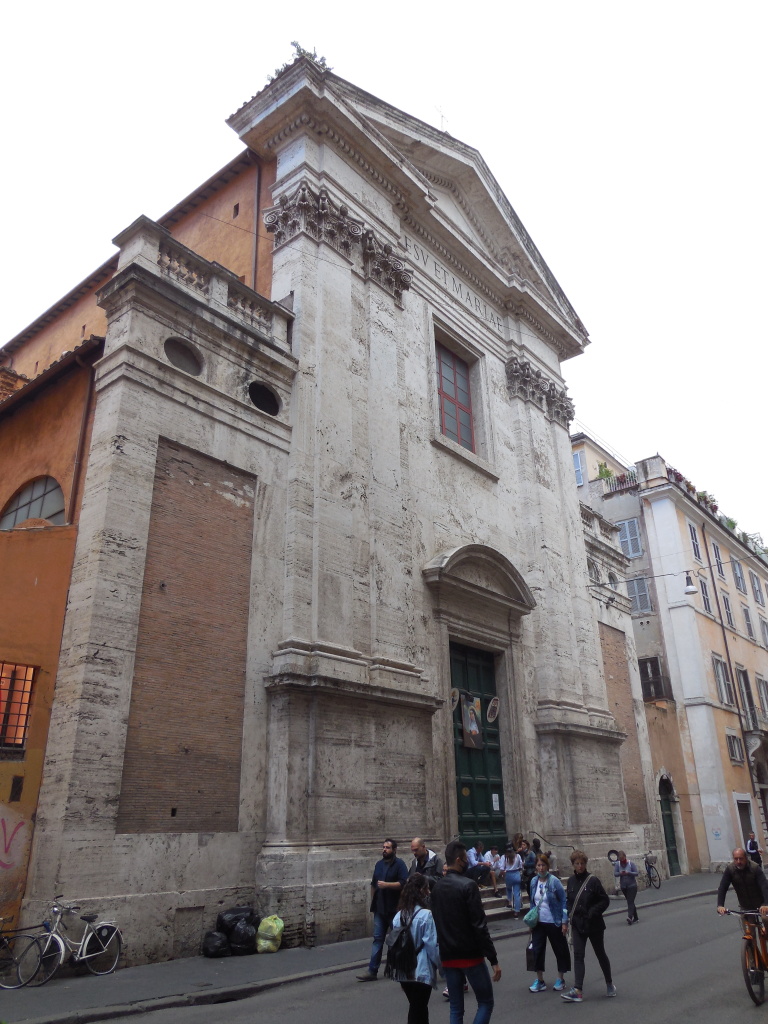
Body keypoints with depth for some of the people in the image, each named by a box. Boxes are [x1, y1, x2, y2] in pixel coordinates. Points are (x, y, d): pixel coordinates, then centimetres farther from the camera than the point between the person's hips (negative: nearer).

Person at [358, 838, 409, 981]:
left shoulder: (399, 864, -9)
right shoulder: (379, 864, 11)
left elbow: (403, 883, -20)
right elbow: (373, 884, 21)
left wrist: (386, 885, -24)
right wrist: (373, 902, 18)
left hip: (394, 909, -6)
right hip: (380, 908, 6)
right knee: (377, 938, 4)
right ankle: (372, 970, 5)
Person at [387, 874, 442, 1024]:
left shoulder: (399, 915, 1)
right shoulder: (426, 915, -17)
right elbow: (433, 945, -13)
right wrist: (441, 965, 1)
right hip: (421, 971, -6)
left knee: (416, 1007, 20)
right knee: (418, 1011, 5)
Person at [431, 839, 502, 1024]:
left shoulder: (437, 887, 5)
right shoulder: (468, 885, -16)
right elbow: (479, 925, -18)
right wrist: (493, 959, -14)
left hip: (448, 956, 6)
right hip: (470, 955, -6)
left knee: (456, 1008, 13)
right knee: (486, 1002, 9)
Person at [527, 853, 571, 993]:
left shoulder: (554, 881, -15)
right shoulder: (534, 881, 1)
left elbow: (563, 901, -12)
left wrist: (564, 922, -14)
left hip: (554, 922, -4)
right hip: (538, 922, 4)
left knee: (560, 950, 9)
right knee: (537, 950, 5)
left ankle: (560, 979, 26)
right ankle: (540, 980, 17)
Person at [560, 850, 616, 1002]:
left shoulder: (593, 880, -12)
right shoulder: (571, 881, 2)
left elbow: (605, 901, -9)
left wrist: (593, 913, -19)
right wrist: (569, 914, -2)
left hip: (594, 925, -3)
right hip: (577, 925, 3)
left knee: (600, 954, 13)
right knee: (578, 956, -4)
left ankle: (609, 984, 34)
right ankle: (578, 990, -6)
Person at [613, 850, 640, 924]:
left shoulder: (631, 863, -10)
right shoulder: (617, 864, -3)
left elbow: (636, 873, -11)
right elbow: (615, 873, -6)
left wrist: (628, 873, -27)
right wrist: (620, 873, -27)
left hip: (632, 885, -4)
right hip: (623, 886, 4)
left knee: (630, 902, -14)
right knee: (630, 902, 13)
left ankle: (630, 917, -25)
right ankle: (635, 917, 26)